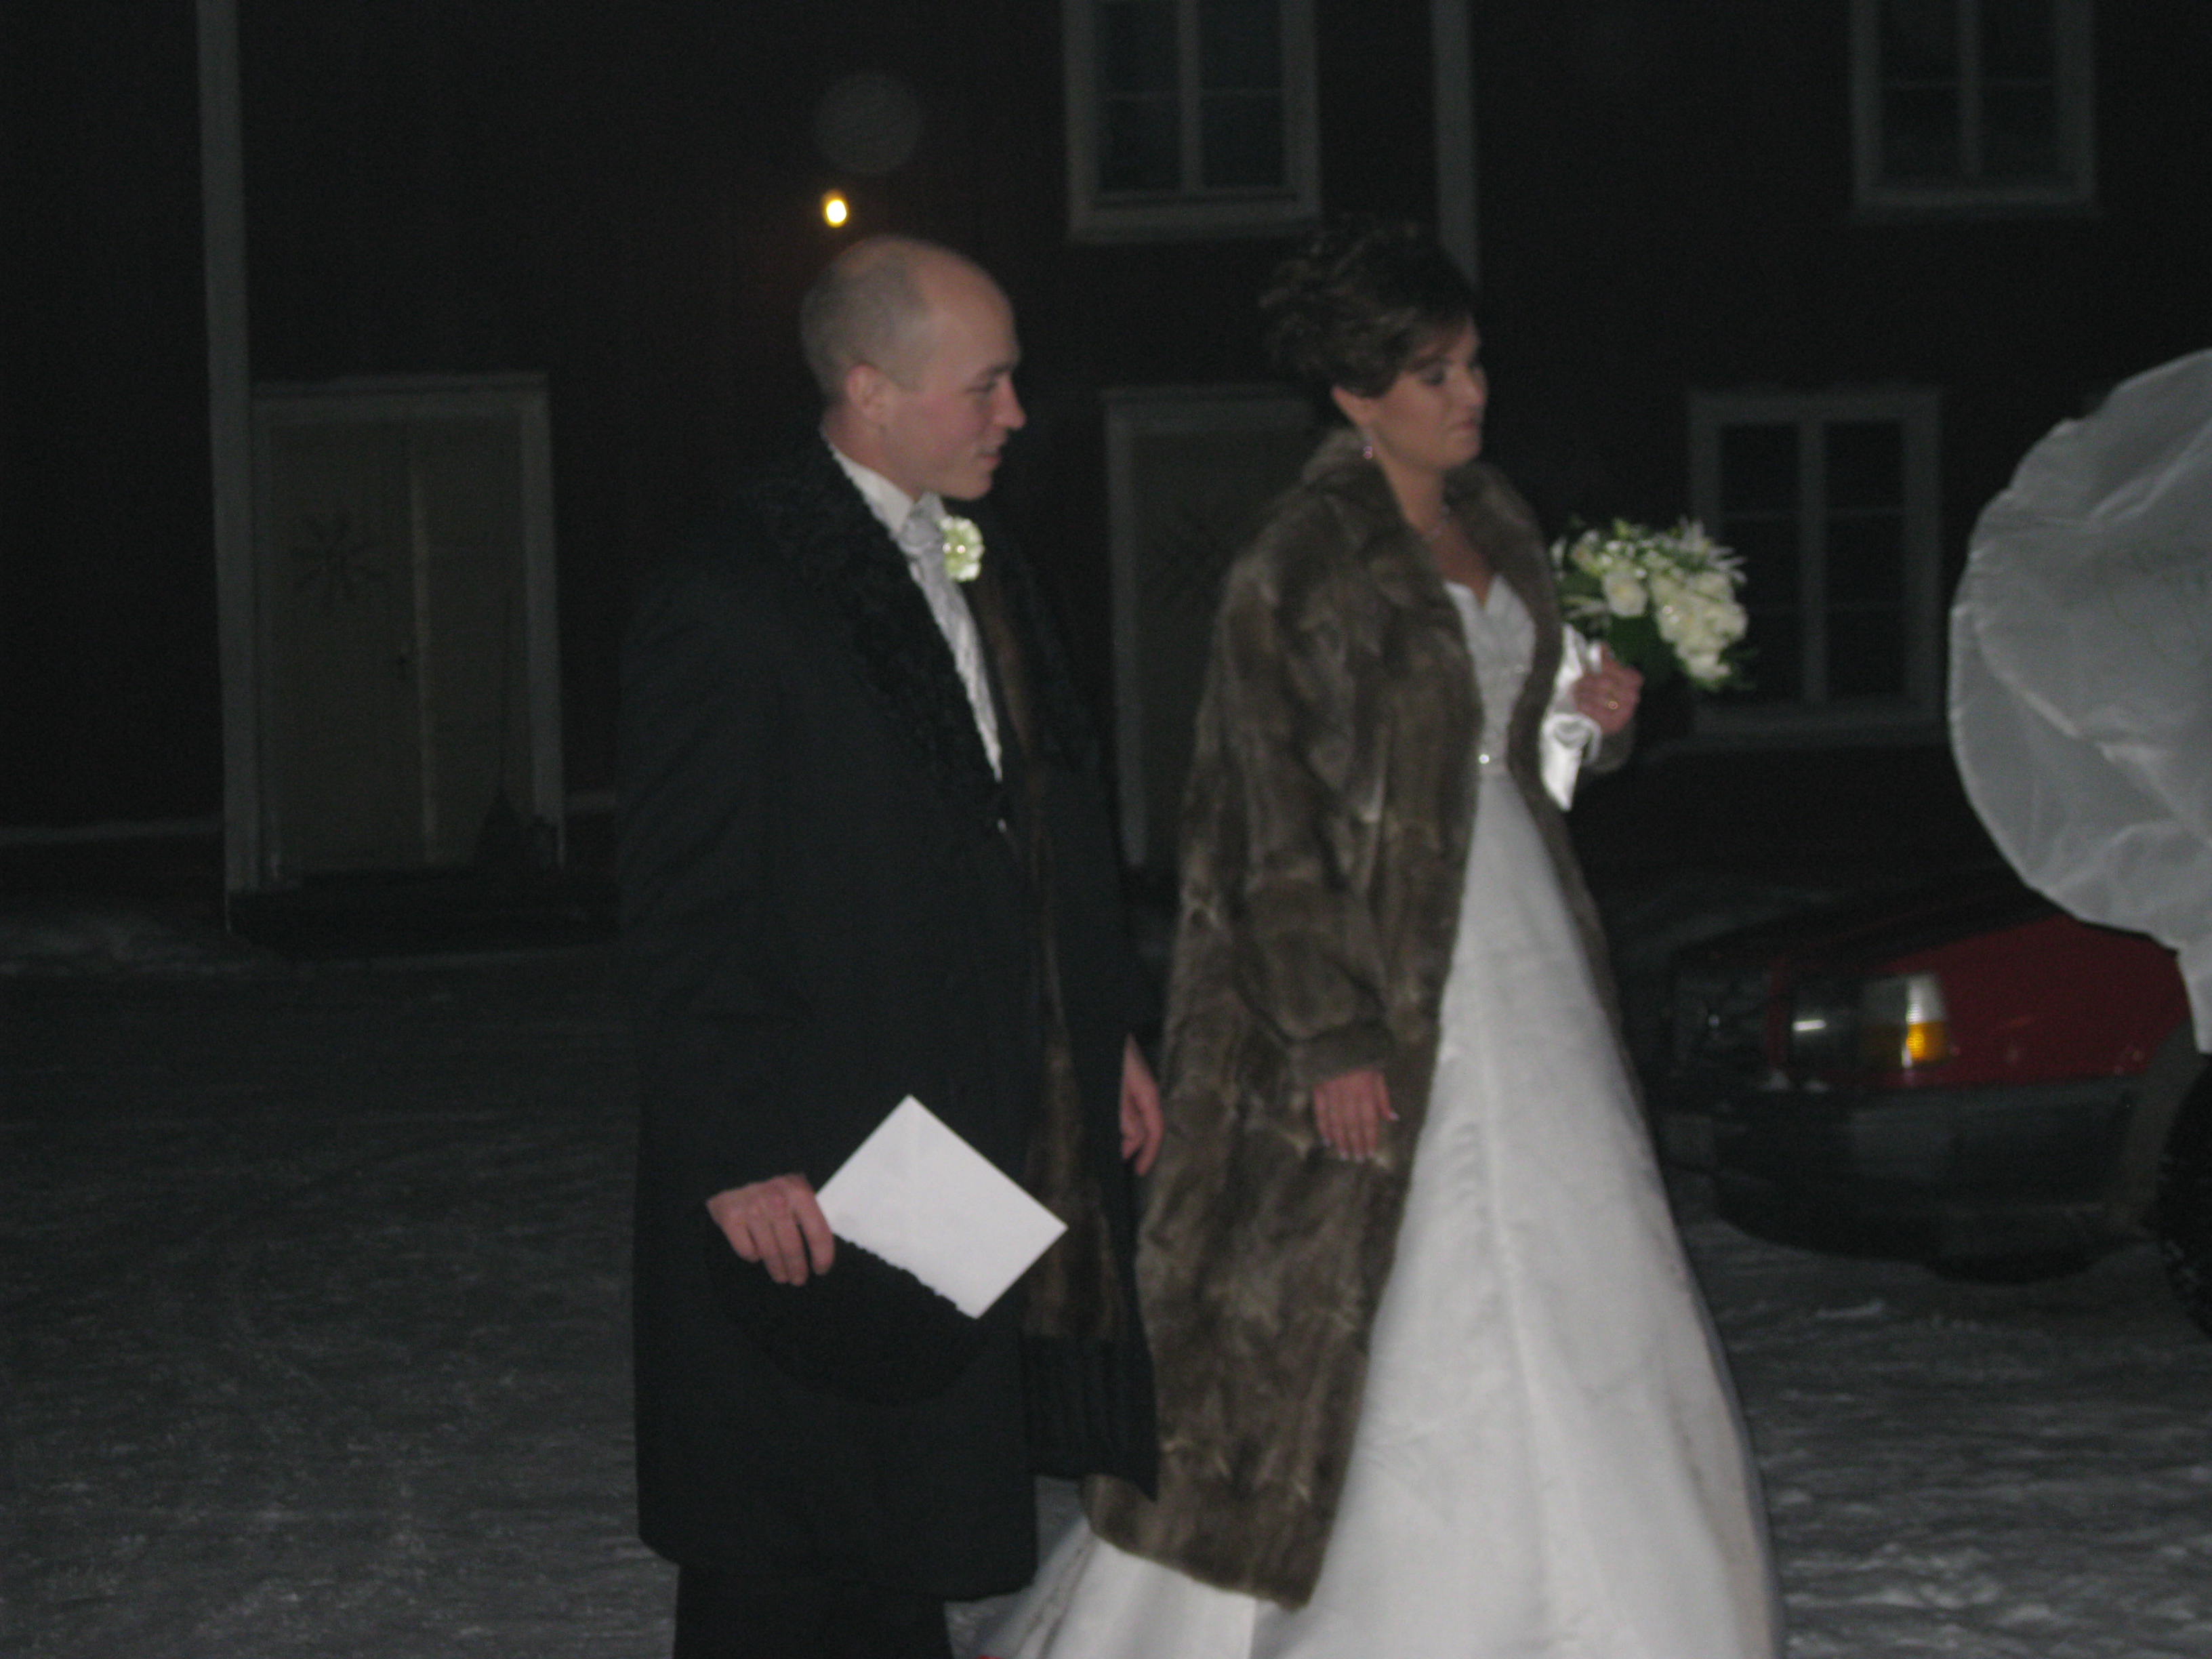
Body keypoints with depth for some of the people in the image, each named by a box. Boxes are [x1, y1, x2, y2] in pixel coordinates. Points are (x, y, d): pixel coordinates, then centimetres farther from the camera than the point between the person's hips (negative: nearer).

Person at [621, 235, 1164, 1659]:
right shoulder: (727, 606, -15)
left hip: (989, 1140, 8)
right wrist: (737, 1158, -18)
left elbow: (1052, 825, 20)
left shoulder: (987, 568, 11)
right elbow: (683, 913, -16)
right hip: (808, 1182, -8)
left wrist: (1109, 1037, 17)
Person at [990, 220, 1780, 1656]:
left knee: (1562, 1291, 11)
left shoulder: (1495, 520, 10)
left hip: (1525, 947, 8)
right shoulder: (1301, 564, -14)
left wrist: (1592, 714, 0)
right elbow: (1281, 823, -15)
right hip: (1380, 969, -8)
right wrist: (1334, 1038, -19)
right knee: (1377, 1306, -1)